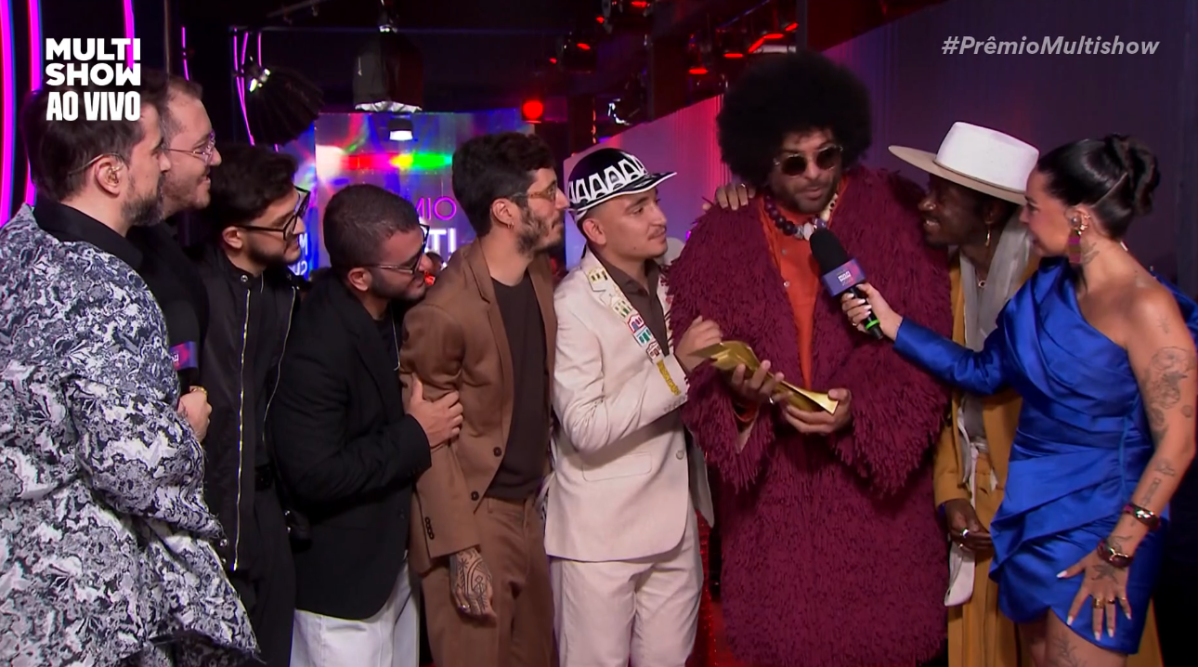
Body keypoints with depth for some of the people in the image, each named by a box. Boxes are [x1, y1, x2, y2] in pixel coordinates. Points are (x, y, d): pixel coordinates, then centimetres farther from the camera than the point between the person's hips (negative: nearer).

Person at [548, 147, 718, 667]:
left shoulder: (672, 280, 3)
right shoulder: (572, 306, -15)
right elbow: (586, 430, -20)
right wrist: (676, 367, -23)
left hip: (675, 523, 6)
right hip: (600, 535, -6)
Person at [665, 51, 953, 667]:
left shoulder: (893, 213, -4)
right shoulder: (720, 238, 1)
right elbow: (692, 362, 2)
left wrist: (862, 410, -19)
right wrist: (738, 393, -18)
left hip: (875, 480, -1)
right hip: (769, 487, 1)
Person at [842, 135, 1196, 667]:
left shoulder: (1146, 307, -18)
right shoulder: (1050, 285, 5)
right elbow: (985, 369, 9)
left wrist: (1118, 552, -17)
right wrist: (892, 324, 3)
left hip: (1099, 520, -7)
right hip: (1030, 512, 7)